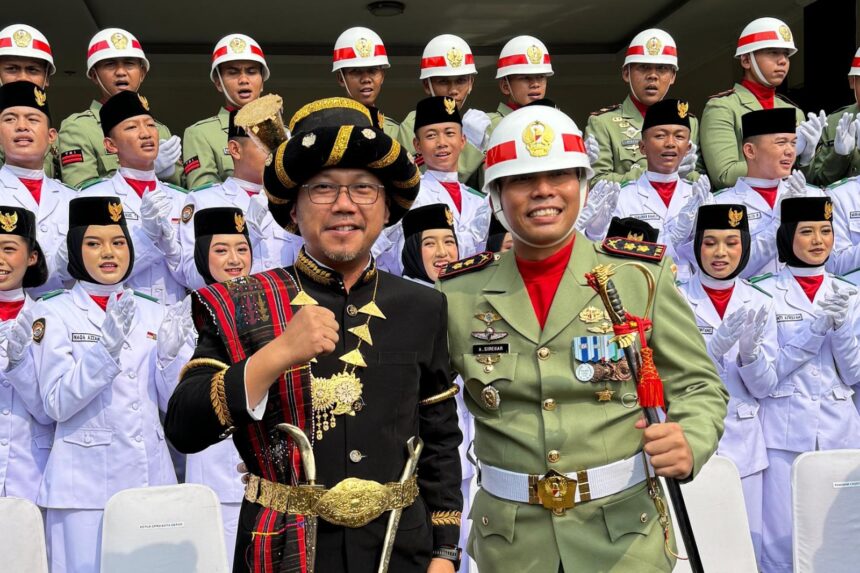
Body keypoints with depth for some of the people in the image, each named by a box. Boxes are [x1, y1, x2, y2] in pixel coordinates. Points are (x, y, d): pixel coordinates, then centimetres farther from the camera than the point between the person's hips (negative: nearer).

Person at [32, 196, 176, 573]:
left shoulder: (152, 313, 9)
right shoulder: (53, 312, -1)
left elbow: (174, 402, 6)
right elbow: (57, 404, -11)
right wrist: (106, 348, -23)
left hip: (151, 474, 3)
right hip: (85, 482, -3)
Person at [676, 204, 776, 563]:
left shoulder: (760, 304, 5)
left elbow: (764, 387, 4)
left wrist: (749, 350, -17)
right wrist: (715, 345, -25)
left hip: (742, 444, 3)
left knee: (747, 546, 9)